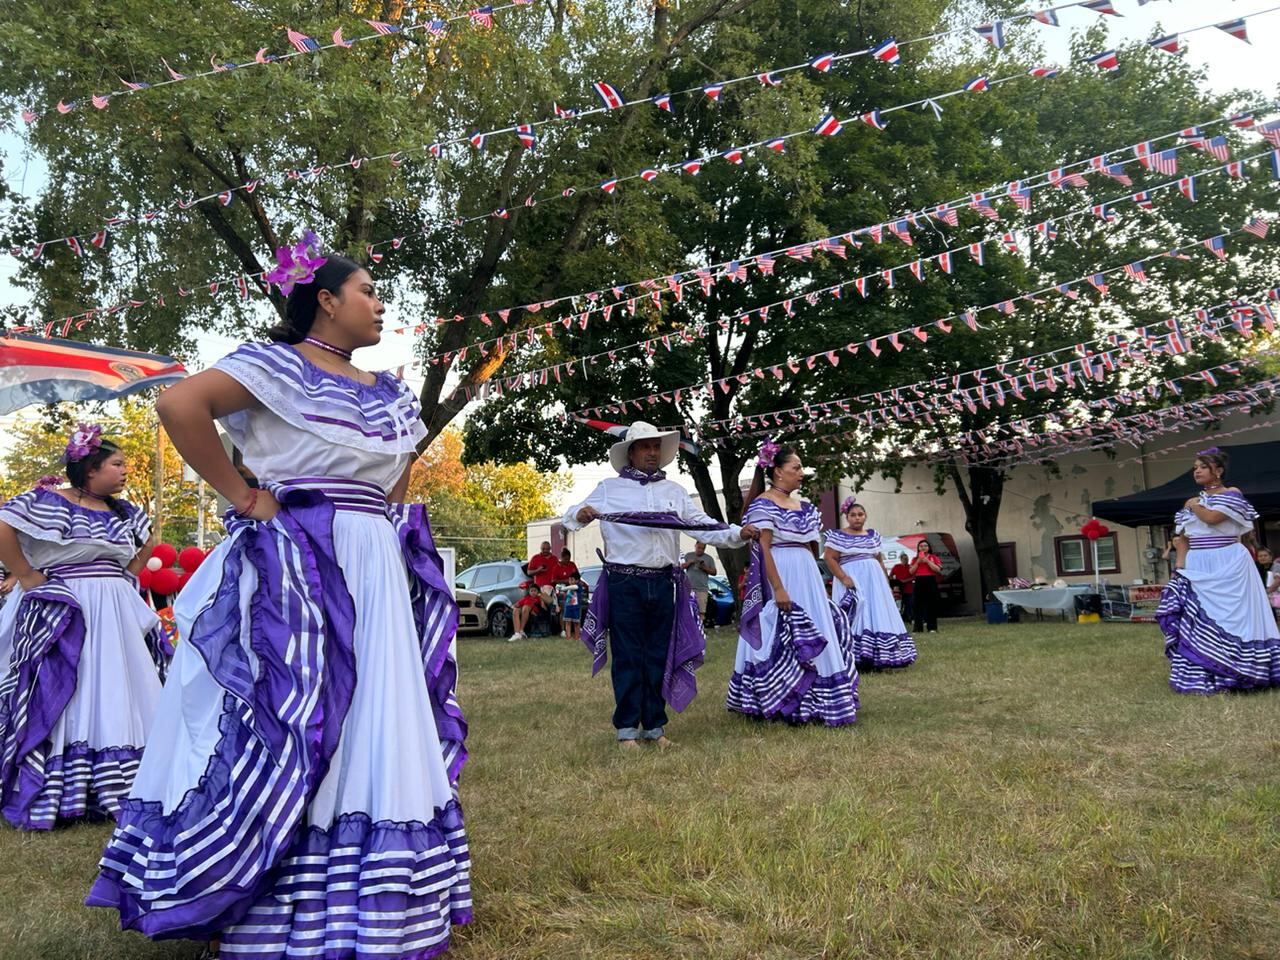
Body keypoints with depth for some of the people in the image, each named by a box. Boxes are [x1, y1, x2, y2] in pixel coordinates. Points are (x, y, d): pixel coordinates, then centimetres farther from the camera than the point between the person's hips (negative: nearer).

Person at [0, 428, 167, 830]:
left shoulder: (123, 511, 11)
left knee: (119, 700, 7)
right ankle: (51, 794, 1)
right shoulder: (49, 501, -8)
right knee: (59, 701, -5)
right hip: (66, 616, -7)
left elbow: (145, 541, 28)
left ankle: (119, 788, 15)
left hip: (117, 614, 7)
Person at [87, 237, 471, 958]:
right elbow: (181, 405, -20)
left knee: (372, 731, 10)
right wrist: (243, 496, -16)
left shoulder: (391, 392, 16)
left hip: (377, 576, 8)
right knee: (284, 728, -4)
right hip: (295, 571, -7)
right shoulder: (278, 364, -6)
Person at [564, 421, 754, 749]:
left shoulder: (674, 491, 15)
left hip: (663, 583, 4)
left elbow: (703, 527, 10)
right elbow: (571, 517, 0)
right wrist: (580, 515, -24)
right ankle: (627, 728, 9)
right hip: (624, 583, -3)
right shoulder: (609, 489, 5)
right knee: (628, 657, 0)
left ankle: (655, 725, 19)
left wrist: (737, 534, -6)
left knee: (659, 657, 9)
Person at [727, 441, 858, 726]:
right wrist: (778, 588, -21)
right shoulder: (763, 505, -9)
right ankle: (779, 704, 4)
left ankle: (806, 702, 19)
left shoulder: (804, 507, 15)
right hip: (780, 577, -8)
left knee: (811, 642, 10)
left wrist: (815, 584, 17)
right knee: (779, 642, -4)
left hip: (807, 578, 8)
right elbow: (763, 550, -16)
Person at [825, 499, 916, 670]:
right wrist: (843, 578, -19)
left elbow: (879, 560, 19)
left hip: (874, 581, 6)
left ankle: (876, 658, 7)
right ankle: (855, 660, -8)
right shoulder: (838, 536, -3)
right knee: (855, 619, -9)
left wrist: (886, 583, 14)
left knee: (878, 617, 2)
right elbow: (829, 558, -10)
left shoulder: (873, 535, 14)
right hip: (852, 582, -6)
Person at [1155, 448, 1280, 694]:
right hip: (1197, 569, 5)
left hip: (1228, 566, -5)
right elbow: (1183, 539, 13)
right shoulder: (1191, 503, 16)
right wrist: (1180, 567, 2)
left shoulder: (1232, 494, -1)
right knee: (1198, 622, 2)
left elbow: (1212, 518, -19)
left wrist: (1195, 506, 0)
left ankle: (1231, 674, -1)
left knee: (1229, 616, -6)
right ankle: (1201, 677, 5)